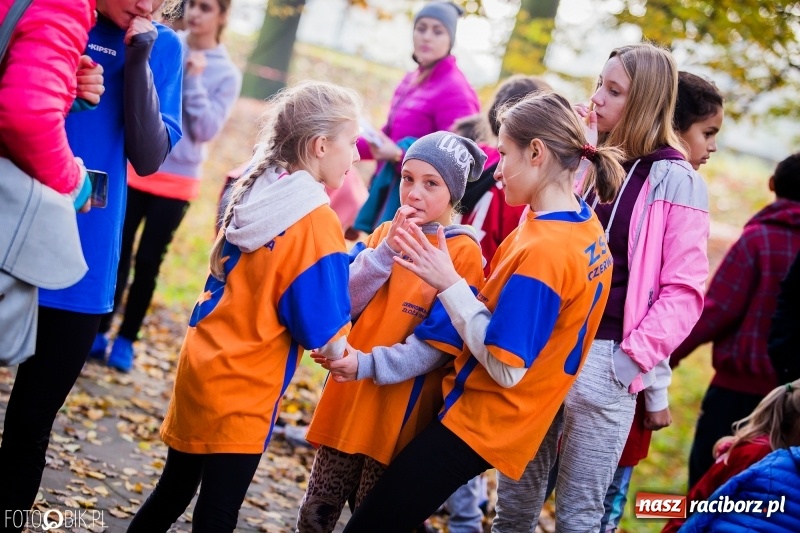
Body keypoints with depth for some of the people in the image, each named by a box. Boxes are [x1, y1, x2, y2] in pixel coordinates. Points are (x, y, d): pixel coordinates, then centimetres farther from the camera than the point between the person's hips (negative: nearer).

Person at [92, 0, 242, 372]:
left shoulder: (227, 74, -4)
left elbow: (206, 130, -12)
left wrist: (193, 80, -18)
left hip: (176, 181, -1)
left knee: (148, 261, 4)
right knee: (118, 253, 5)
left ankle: (126, 339, 16)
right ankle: (100, 331, 16)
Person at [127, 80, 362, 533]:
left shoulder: (255, 191, 4)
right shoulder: (317, 223, -17)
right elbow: (325, 335, -16)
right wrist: (341, 352, 4)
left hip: (202, 368, 7)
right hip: (242, 394, -7)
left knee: (173, 493, 19)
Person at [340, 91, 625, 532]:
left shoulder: (541, 249, -26)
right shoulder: (586, 225, 4)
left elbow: (506, 366, -25)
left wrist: (449, 285, -21)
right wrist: (451, 303, 4)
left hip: (481, 421, -10)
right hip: (498, 415, 10)